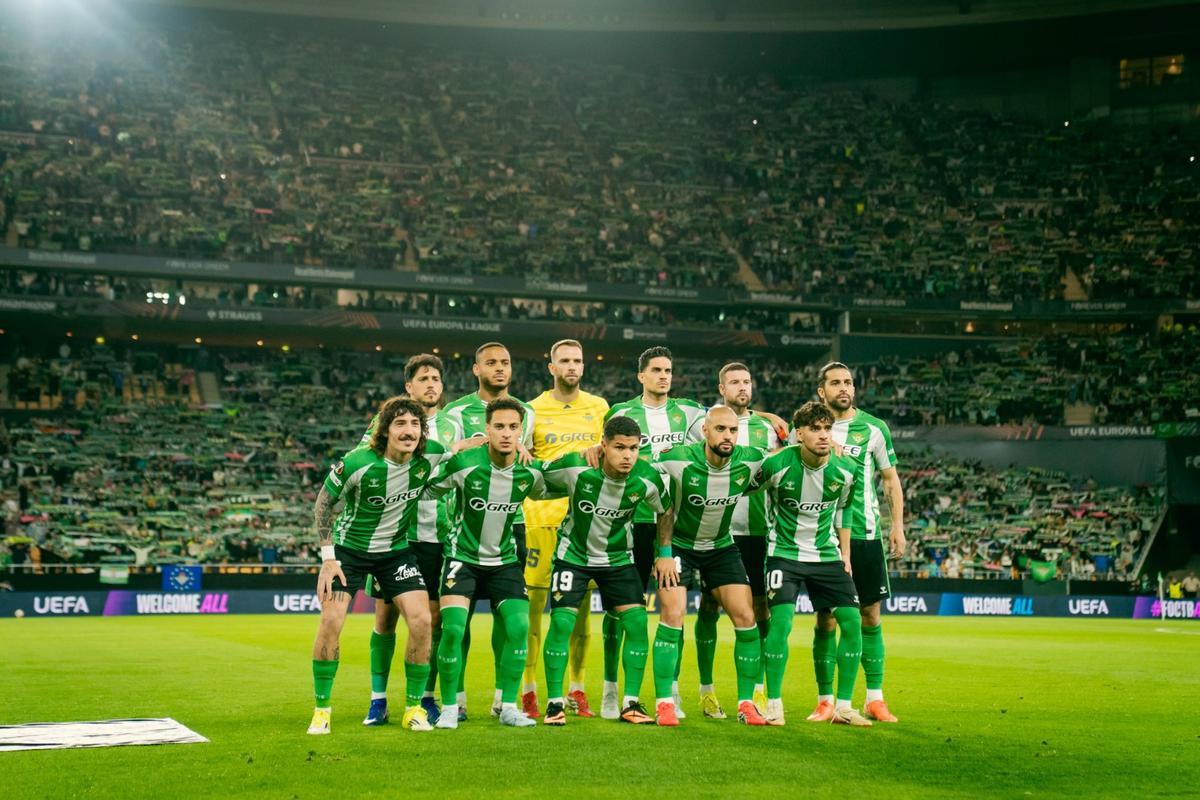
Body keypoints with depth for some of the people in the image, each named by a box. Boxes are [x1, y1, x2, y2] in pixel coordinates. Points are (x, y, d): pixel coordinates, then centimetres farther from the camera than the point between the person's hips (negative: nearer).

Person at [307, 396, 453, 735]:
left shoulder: (430, 456, -16)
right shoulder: (357, 462, -25)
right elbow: (323, 503, -9)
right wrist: (328, 558, -12)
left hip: (397, 549, 3)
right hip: (349, 546, -2)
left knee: (421, 620, -12)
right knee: (331, 620, -16)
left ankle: (414, 707, 5)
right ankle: (321, 709, 2)